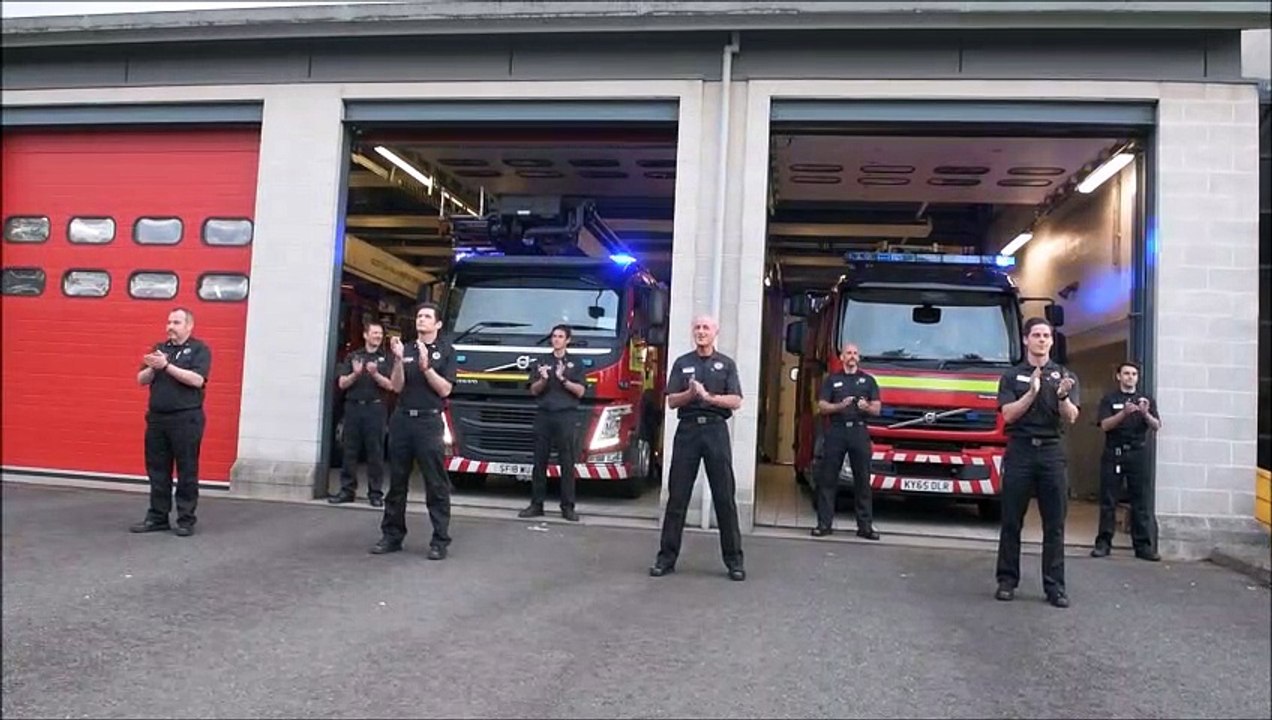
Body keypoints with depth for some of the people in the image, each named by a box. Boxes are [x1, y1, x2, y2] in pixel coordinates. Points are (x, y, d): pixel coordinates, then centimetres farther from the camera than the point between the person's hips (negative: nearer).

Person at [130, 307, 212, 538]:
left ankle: (186, 520, 8)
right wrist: (153, 367, -11)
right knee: (157, 471, 10)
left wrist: (166, 365, -20)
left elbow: (197, 380, -17)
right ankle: (157, 517, 19)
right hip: (157, 418, 6)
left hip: (186, 419, -6)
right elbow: (141, 380, 9)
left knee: (186, 472, 0)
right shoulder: (159, 348, 13)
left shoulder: (199, 349, -3)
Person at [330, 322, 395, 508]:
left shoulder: (386, 358, 8)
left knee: (375, 452, -2)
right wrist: (355, 374, -12)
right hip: (354, 407, 2)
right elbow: (342, 383, 6)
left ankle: (375, 493, 1)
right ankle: (347, 490, 9)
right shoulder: (353, 356, 13)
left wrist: (375, 374, -17)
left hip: (375, 408, -2)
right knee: (350, 450, 3)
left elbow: (390, 385, -1)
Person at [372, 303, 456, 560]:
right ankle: (392, 536, 17)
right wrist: (399, 360, -11)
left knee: (436, 484, -3)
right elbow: (397, 387, 2)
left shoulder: (446, 351, 3)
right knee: (397, 481, 8)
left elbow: (445, 389, -5)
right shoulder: (406, 350, 11)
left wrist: (426, 367, -15)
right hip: (402, 419, 4)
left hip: (429, 421, -4)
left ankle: (440, 541, 1)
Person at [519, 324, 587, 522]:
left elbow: (580, 391, 1)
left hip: (567, 417, -2)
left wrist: (563, 380, -12)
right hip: (544, 416, 2)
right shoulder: (541, 363, 14)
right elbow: (534, 391, 8)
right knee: (539, 461, 2)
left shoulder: (576, 364, 10)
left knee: (567, 463, -2)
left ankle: (568, 507, 2)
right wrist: (543, 379, -11)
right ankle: (536, 504, 8)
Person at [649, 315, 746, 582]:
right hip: (687, 430, 1)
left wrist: (708, 396, -15)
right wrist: (690, 394, -14)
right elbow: (671, 401, 5)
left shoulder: (726, 364, 8)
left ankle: (734, 559, 7)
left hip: (716, 431, -1)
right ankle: (667, 557, 8)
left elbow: (736, 401, -1)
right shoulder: (681, 363, 11)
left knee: (724, 497, 0)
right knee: (677, 496, 2)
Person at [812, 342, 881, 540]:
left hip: (860, 432, 1)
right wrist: (840, 406, -14)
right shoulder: (831, 379, 11)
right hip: (836, 431, -1)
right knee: (827, 478, -2)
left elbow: (877, 409, 9)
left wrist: (867, 407, -14)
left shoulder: (868, 380, 13)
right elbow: (822, 407, 4)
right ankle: (824, 523, 3)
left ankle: (865, 525, 5)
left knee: (863, 479, 1)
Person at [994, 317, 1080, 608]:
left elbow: (1071, 418, -1)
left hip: (1052, 452, 1)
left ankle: (1054, 586, 7)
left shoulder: (1065, 376, 9)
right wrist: (1032, 392, -18)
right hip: (1020, 451, -1)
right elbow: (1009, 414, -5)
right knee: (1012, 521, 3)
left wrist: (1062, 396, -20)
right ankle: (1007, 580, 10)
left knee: (1054, 524, 2)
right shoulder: (1012, 377, 7)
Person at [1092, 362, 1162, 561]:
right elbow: (1105, 425, -6)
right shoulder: (1109, 399, 6)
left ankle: (1143, 546, 3)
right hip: (1113, 454, -1)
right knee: (1108, 502, 0)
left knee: (1140, 502, 0)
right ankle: (1103, 543, 3)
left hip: (1137, 454, 1)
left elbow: (1156, 426, 0)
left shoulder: (1146, 399, 10)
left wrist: (1145, 414, -21)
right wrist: (1124, 413, -22)